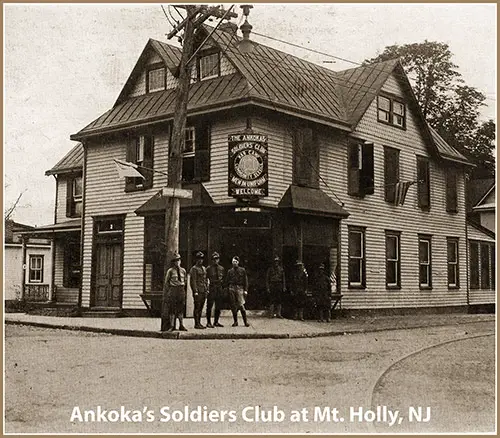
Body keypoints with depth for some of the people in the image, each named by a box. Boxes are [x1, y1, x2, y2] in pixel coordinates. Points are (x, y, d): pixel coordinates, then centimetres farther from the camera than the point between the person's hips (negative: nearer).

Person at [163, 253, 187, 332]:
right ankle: (171, 326, 1)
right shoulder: (170, 271, -1)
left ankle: (181, 325, 13)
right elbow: (166, 282, 2)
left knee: (181, 308, 7)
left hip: (181, 289, 4)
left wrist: (183, 289, 12)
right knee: (172, 308, -3)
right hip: (173, 289, -4)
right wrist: (167, 291, -3)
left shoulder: (183, 270, 10)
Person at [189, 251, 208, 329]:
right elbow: (193, 281, -11)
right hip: (198, 292, -7)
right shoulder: (194, 269, -6)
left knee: (201, 308, 10)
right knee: (197, 308, -4)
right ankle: (196, 324, -2)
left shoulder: (204, 268, 18)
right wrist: (195, 291, -17)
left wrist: (207, 289, 15)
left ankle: (199, 323, 16)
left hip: (204, 291, 7)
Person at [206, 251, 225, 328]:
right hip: (211, 289, -5)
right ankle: (209, 322, 2)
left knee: (218, 307, 8)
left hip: (219, 289, 5)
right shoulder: (209, 268, -1)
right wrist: (207, 288, -10)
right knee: (209, 306, -4)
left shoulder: (222, 268, 12)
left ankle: (216, 322, 18)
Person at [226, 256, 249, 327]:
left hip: (240, 288, -3)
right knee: (233, 306, 3)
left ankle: (245, 321, -3)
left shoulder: (242, 270, 7)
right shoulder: (230, 271, 12)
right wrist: (228, 289, 4)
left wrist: (245, 290, -2)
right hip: (232, 288, 3)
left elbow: (245, 280, 5)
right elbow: (227, 281, 15)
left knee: (241, 305, -11)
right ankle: (235, 321, 12)